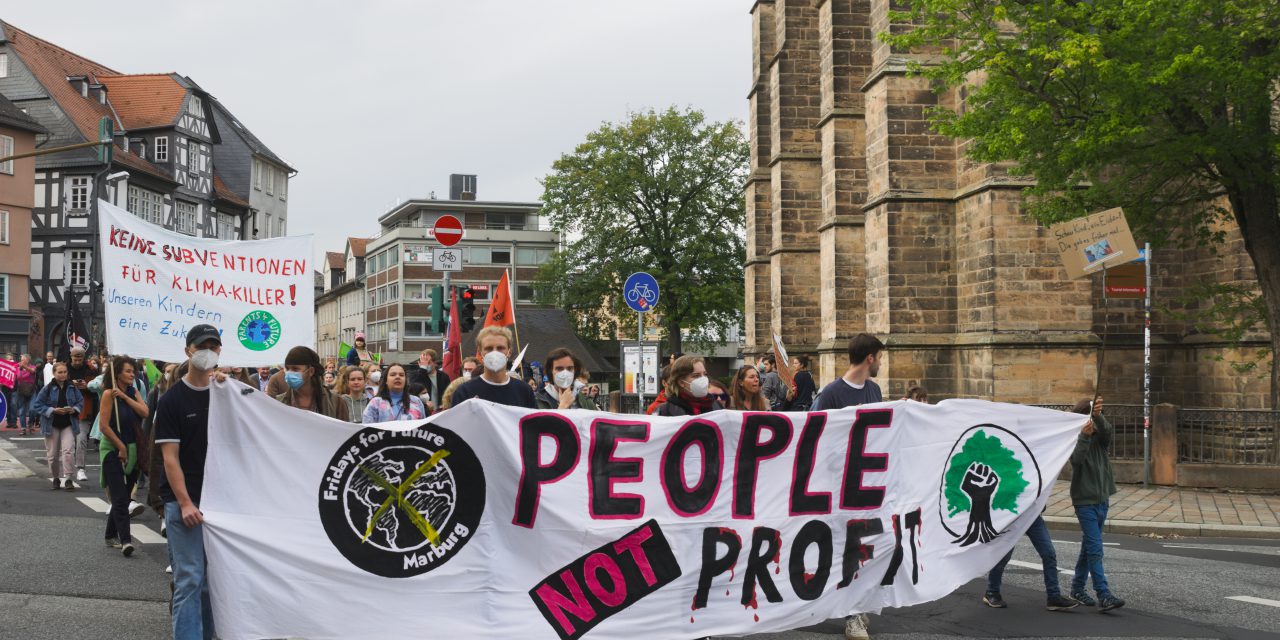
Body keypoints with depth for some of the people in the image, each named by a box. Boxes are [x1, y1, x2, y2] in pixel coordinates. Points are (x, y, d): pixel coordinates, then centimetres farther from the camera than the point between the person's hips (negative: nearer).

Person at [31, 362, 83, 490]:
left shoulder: (72, 388, -1)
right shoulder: (48, 388, -8)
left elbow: (81, 401, 10)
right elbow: (36, 405, -6)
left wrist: (74, 409, -10)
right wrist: (53, 410, -17)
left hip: (68, 424, 0)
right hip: (52, 425, 0)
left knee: (68, 450, -15)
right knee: (52, 454, 8)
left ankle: (67, 478, -11)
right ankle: (55, 478, 25)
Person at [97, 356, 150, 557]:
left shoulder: (133, 392, 9)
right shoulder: (109, 393, -10)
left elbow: (144, 412, -7)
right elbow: (104, 425, -13)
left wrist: (125, 396, -13)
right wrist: (121, 447, -11)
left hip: (132, 450, 6)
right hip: (113, 450, -6)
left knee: (123, 496, 13)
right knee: (120, 497, -13)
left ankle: (111, 536, 25)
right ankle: (125, 540, -20)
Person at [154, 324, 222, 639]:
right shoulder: (172, 399, -4)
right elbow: (170, 457, -9)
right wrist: (185, 503, -15)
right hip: (184, 502, -4)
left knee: (214, 578, 11)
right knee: (190, 579, -6)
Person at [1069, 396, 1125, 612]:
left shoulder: (1101, 435, 2)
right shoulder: (1074, 439, -9)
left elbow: (1108, 430, -22)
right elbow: (1076, 459, -29)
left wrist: (1098, 415, -43)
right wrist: (1084, 436, -46)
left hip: (1102, 498, 5)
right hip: (1084, 500, -5)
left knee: (1089, 546, 14)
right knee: (1095, 548, -12)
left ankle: (1077, 588, 25)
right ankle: (1104, 596, -15)